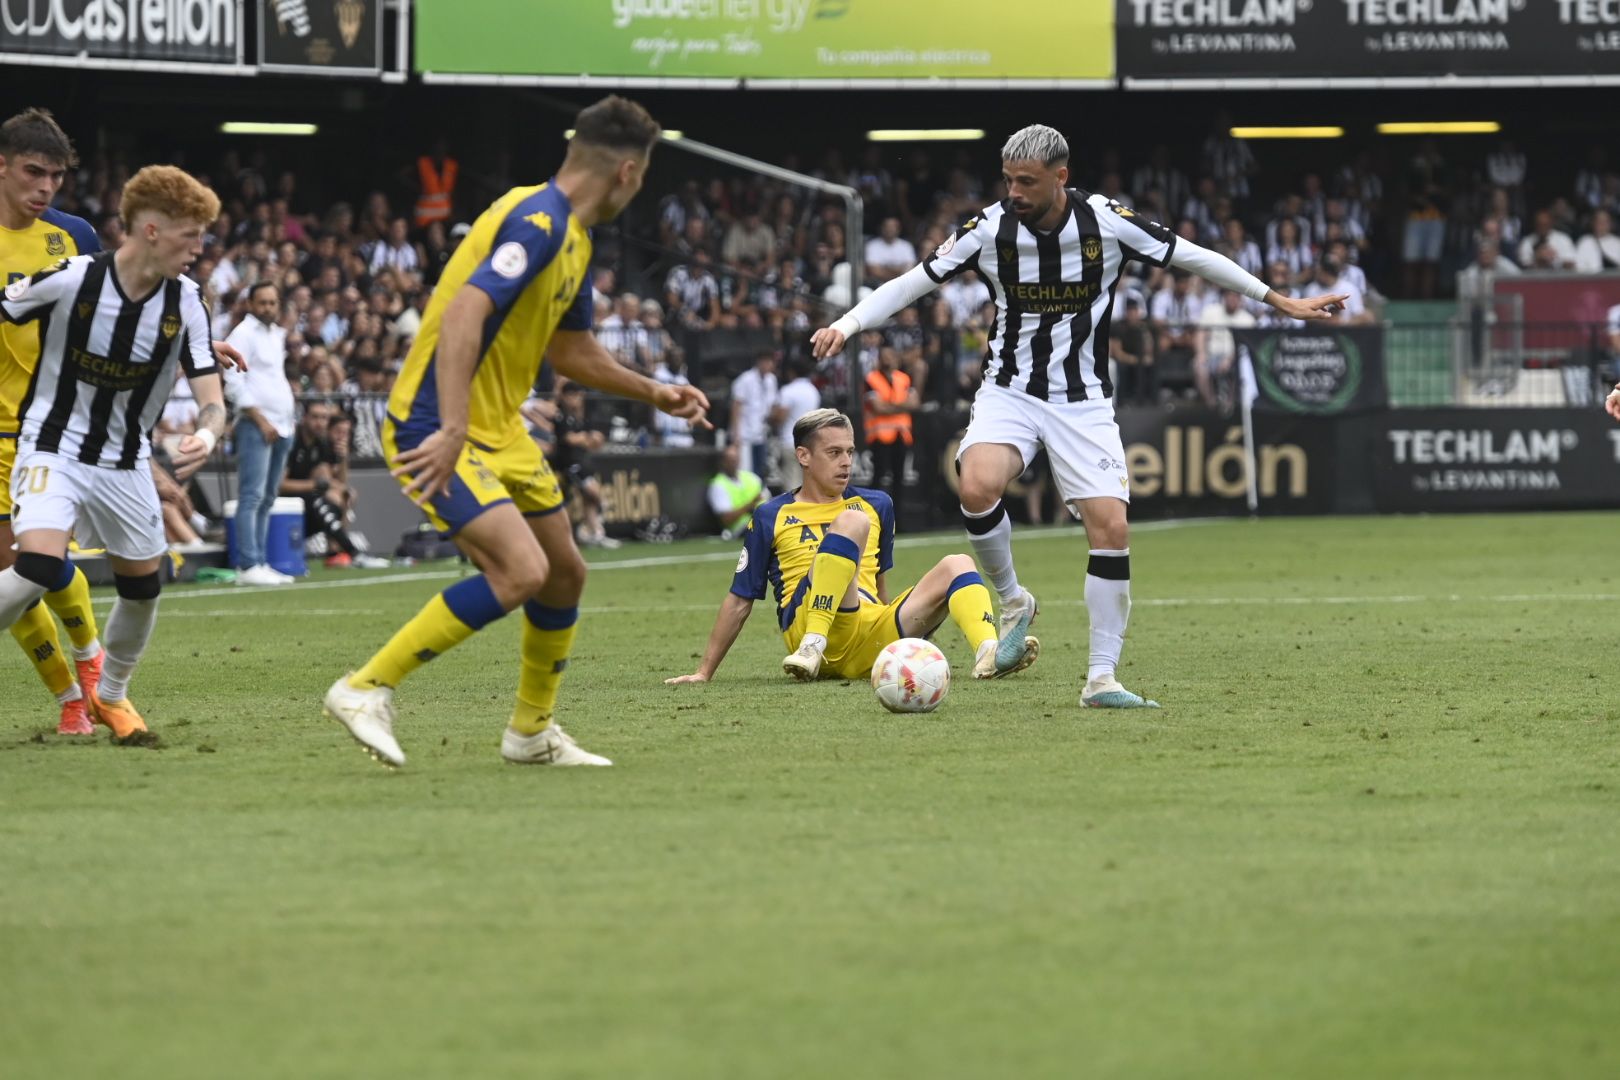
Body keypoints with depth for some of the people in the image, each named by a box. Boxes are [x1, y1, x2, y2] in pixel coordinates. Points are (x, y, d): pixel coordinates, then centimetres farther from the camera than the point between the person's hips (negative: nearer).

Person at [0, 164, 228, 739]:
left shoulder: (186, 304, -12)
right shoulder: (69, 280, -22)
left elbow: (212, 401, -14)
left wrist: (205, 438, -36)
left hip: (124, 460, 5)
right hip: (52, 447, -5)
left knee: (143, 584, 13)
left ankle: (111, 694, 39)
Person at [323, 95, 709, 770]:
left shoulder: (573, 237, 13)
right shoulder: (537, 223, -20)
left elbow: (571, 351, 28)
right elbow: (462, 316, -32)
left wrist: (655, 394, 27)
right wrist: (452, 431, -38)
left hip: (499, 432, 10)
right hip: (437, 428, -10)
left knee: (564, 573, 14)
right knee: (521, 570, -23)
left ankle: (532, 732, 31)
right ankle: (367, 689, -14)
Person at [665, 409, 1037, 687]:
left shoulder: (876, 505, 22)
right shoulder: (771, 518, 10)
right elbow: (739, 601, 11)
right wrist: (704, 674, 8)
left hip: (871, 643, 5)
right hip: (805, 626, -5)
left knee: (957, 566, -14)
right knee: (851, 522, -23)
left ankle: (989, 654, -44)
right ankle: (812, 648, -37)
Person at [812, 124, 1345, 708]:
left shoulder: (1107, 222, -11)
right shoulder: (990, 228, -10)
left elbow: (1193, 257, 0)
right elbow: (912, 282, -3)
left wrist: (1281, 302, 6)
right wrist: (846, 325, -17)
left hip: (1084, 400, 0)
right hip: (1010, 391, 0)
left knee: (1111, 529, -12)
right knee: (977, 487, -30)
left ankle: (1101, 677, 1)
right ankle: (1012, 602, -3)